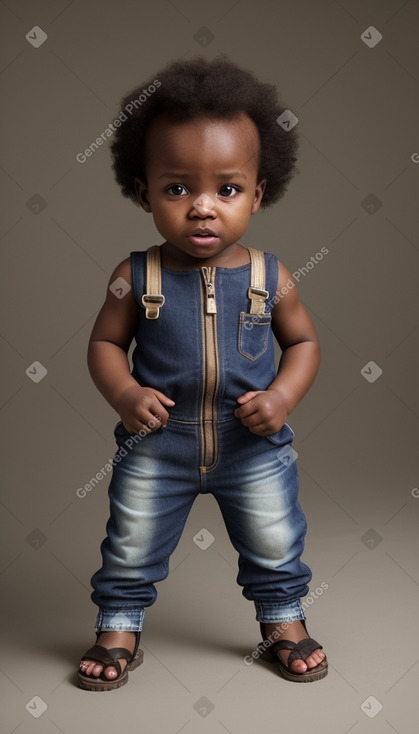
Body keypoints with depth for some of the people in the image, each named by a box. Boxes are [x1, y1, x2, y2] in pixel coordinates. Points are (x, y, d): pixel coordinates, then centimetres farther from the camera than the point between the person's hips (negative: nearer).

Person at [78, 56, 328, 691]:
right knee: (131, 547, 13)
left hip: (254, 446, 1)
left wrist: (282, 397, -15)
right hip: (157, 444, 0)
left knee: (275, 544, 16)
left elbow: (304, 340, 1)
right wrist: (124, 394, -20)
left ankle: (283, 621, 41)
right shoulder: (137, 276, -12)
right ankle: (120, 631, 35)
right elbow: (105, 342, -2)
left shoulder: (269, 276, -9)